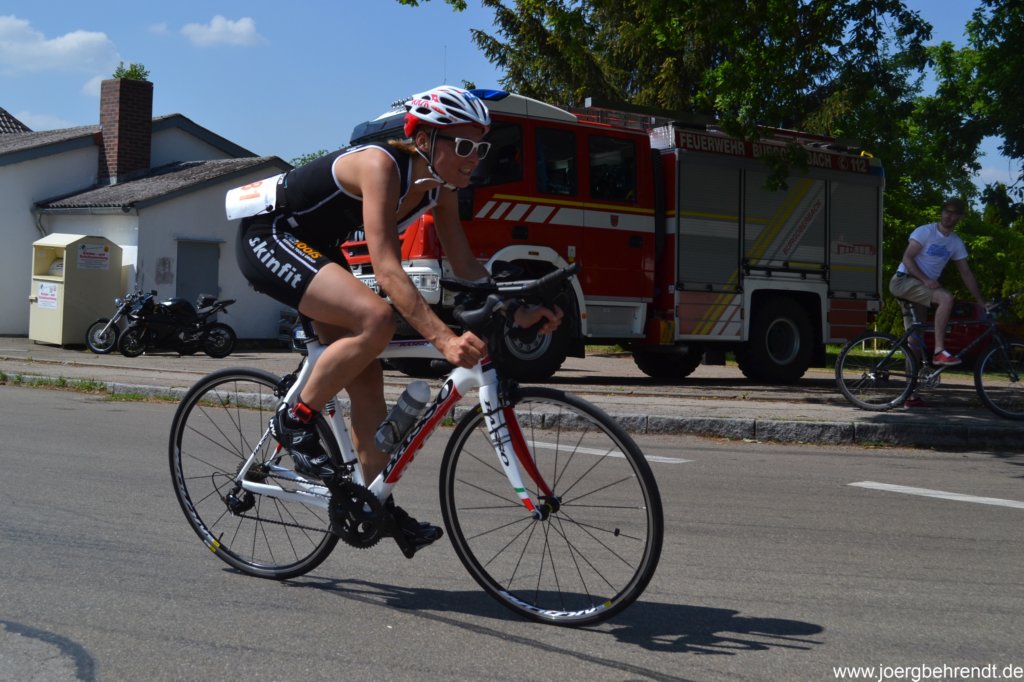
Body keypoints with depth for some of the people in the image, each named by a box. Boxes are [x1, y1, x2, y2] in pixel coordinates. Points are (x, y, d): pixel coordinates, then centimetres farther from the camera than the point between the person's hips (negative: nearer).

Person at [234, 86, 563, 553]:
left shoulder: (440, 186, -5)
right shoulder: (381, 165, -30)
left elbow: (465, 265, 0)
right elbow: (387, 269, -38)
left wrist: (516, 312, -14)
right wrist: (444, 339, -47)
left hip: (314, 248, 9)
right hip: (267, 238, -9)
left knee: (366, 377, 2)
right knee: (375, 318, -29)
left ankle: (378, 505, 10)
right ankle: (295, 421, -11)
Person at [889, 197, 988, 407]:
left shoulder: (956, 243, 11)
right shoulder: (925, 232, -7)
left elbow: (966, 274, 12)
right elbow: (907, 258, -14)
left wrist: (981, 301, 8)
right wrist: (925, 280, -25)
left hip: (921, 288, 7)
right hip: (904, 281, -7)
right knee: (946, 297, -30)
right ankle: (939, 351, -26)